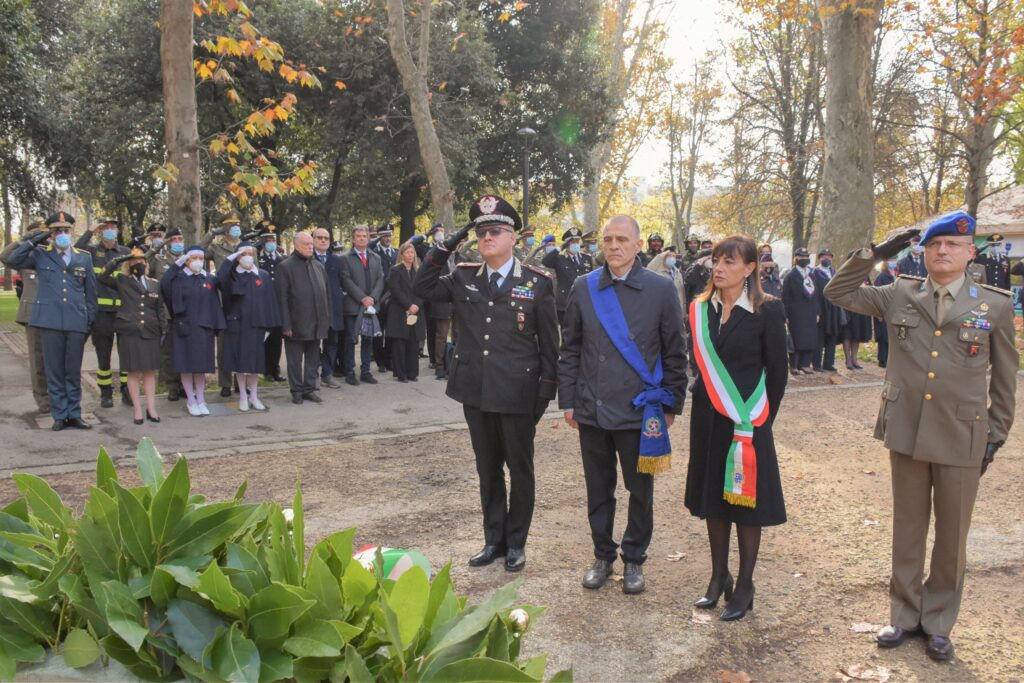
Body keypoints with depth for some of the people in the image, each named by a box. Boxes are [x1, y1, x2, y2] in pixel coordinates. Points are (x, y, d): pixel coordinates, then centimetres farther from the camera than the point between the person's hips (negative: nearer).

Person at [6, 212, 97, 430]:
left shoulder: (84, 258, 11)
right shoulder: (40, 255, 7)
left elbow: (90, 292, 13)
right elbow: (12, 260, -5)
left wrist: (91, 320, 9)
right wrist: (34, 240, -7)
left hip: (76, 322, 1)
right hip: (50, 322, -1)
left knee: (73, 371, 7)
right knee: (54, 371, 3)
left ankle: (74, 415, 15)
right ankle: (59, 415, 11)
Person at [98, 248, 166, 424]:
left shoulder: (154, 284, 12)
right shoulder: (121, 281, 5)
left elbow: (160, 309, 13)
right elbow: (102, 276, -10)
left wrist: (163, 330, 7)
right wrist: (119, 259, -9)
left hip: (151, 333, 2)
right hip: (129, 333, -2)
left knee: (150, 371, 4)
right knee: (133, 372, 1)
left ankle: (151, 408, 8)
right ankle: (137, 410, 5)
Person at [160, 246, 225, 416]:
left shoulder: (209, 279, 8)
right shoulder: (179, 278, -2)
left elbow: (215, 304, 8)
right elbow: (164, 284, -25)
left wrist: (216, 327, 2)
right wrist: (176, 264, -26)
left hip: (204, 328, 3)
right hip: (184, 328, -3)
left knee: (202, 365, 8)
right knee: (187, 365, 3)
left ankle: (200, 400, 16)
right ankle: (191, 401, 13)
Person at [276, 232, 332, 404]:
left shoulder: (319, 266, 12)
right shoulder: (285, 266, -5)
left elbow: (327, 294, 15)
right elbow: (282, 298, -9)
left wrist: (327, 319, 9)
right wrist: (286, 325, -13)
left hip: (316, 324, 5)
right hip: (296, 324, -5)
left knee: (313, 359, 11)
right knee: (295, 360, 5)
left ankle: (310, 388, 21)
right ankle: (297, 391, 15)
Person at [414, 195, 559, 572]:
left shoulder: (537, 283, -5)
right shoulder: (464, 278, 5)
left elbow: (549, 343, -3)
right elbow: (421, 288, 1)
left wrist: (546, 393, -6)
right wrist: (445, 248, -6)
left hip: (517, 395, -3)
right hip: (476, 392, 4)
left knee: (520, 470, 10)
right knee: (488, 470, 15)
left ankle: (516, 542, 25)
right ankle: (494, 539, 29)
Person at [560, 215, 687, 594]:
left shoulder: (661, 290, -4)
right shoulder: (584, 288, 3)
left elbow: (675, 353, 1)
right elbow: (570, 349, 7)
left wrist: (671, 404, 0)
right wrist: (568, 400, 4)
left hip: (640, 411, -2)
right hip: (592, 410, 2)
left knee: (640, 491, 11)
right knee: (598, 490, 14)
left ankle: (634, 559, 29)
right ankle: (603, 555, 31)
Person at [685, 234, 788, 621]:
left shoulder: (767, 311, -8)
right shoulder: (701, 309, 5)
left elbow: (777, 371, -5)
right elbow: (701, 364, 9)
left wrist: (760, 420, -3)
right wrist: (704, 409, 3)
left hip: (747, 421, -4)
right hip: (708, 419, 5)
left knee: (746, 500, 4)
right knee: (712, 496, 12)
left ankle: (744, 587, 17)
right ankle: (719, 577, 27)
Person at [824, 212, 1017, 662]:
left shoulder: (995, 305, -1)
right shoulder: (899, 295, 2)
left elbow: (1005, 377, 4)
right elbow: (838, 292, 6)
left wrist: (997, 435, 4)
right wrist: (875, 254, -5)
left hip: (962, 438, -1)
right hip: (906, 433, 1)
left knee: (952, 537, 10)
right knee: (907, 531, 13)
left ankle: (938, 623, 27)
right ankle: (904, 615, 29)